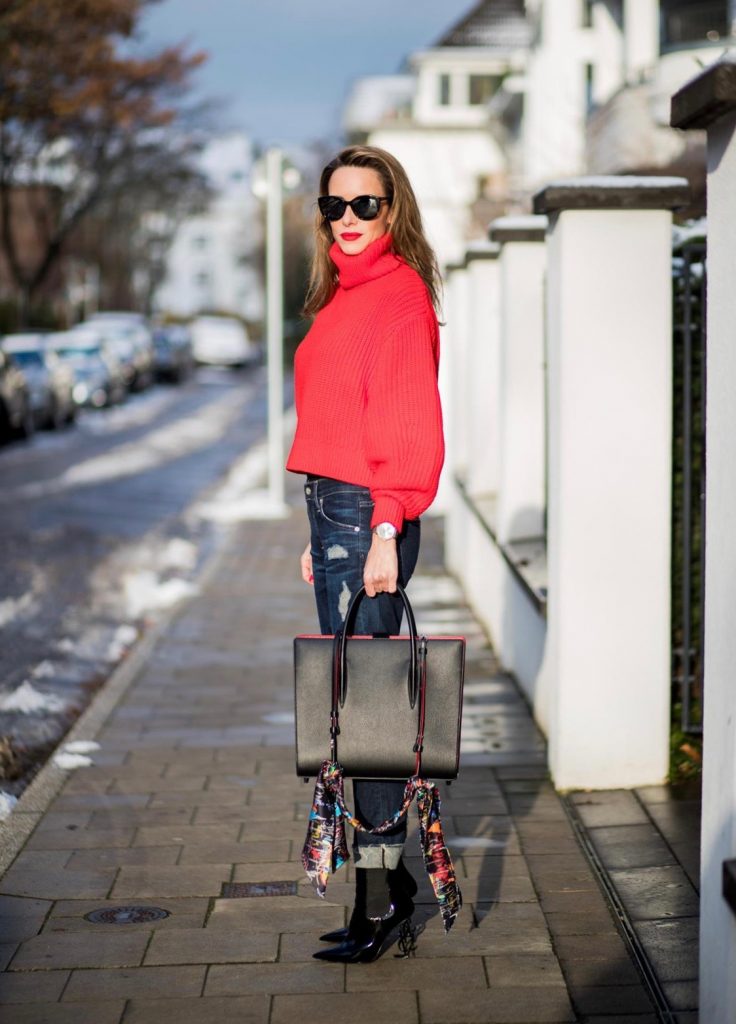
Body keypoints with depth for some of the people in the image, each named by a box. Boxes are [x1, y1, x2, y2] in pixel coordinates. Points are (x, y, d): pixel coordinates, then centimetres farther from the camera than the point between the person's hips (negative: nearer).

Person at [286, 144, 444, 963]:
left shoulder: (399, 294, -11)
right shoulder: (345, 294, 17)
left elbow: (409, 422, -17)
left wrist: (386, 531, -22)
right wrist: (318, 532, 18)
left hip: (369, 516, -9)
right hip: (333, 508, 9)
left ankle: (379, 895, 2)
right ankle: (389, 877, 22)